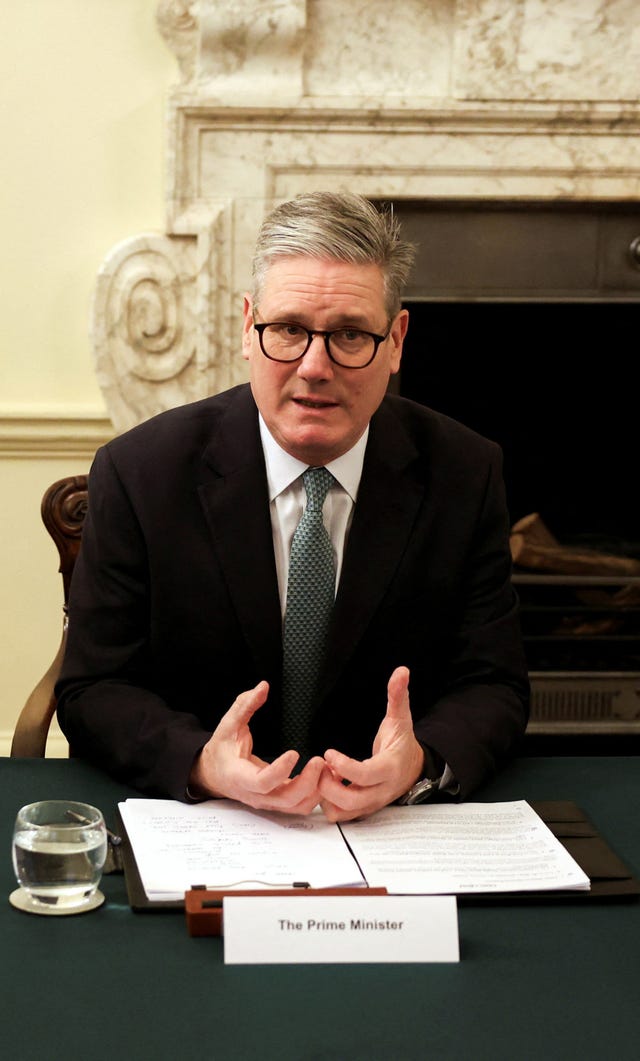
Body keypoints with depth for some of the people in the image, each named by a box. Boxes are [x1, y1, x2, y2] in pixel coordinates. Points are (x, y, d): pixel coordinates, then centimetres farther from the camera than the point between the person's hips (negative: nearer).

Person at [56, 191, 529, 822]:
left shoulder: (465, 474, -2)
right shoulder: (138, 472, -6)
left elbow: (492, 687, 0)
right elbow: (94, 688, -5)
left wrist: (421, 763, -23)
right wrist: (201, 764, -25)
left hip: (390, 824, 2)